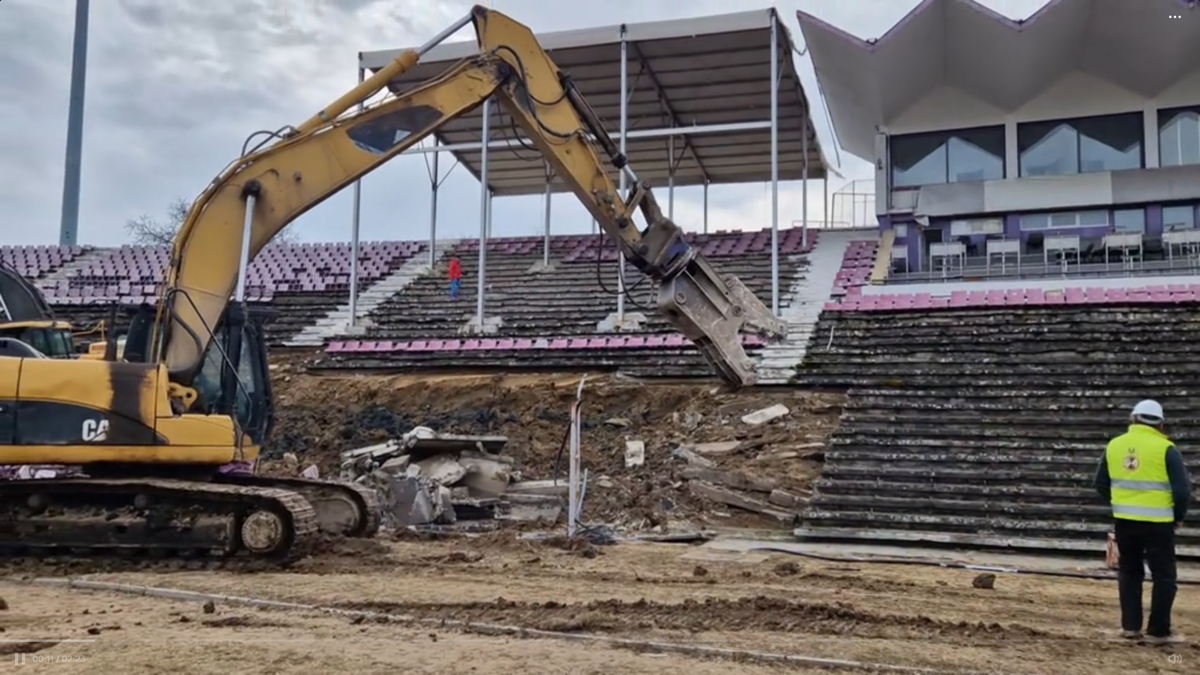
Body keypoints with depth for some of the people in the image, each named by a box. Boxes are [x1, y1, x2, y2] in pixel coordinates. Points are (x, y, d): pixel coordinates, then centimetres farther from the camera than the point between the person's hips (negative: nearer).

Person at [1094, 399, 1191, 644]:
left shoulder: (1114, 445, 2)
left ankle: (1130, 626, 18)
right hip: (1157, 522, -4)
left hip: (1124, 520, 4)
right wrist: (1179, 516, 5)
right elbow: (1182, 488, -12)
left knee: (1129, 572, 16)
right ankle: (1159, 631, 11)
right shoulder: (1166, 449, -11)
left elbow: (1101, 484, 9)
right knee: (1164, 576, 8)